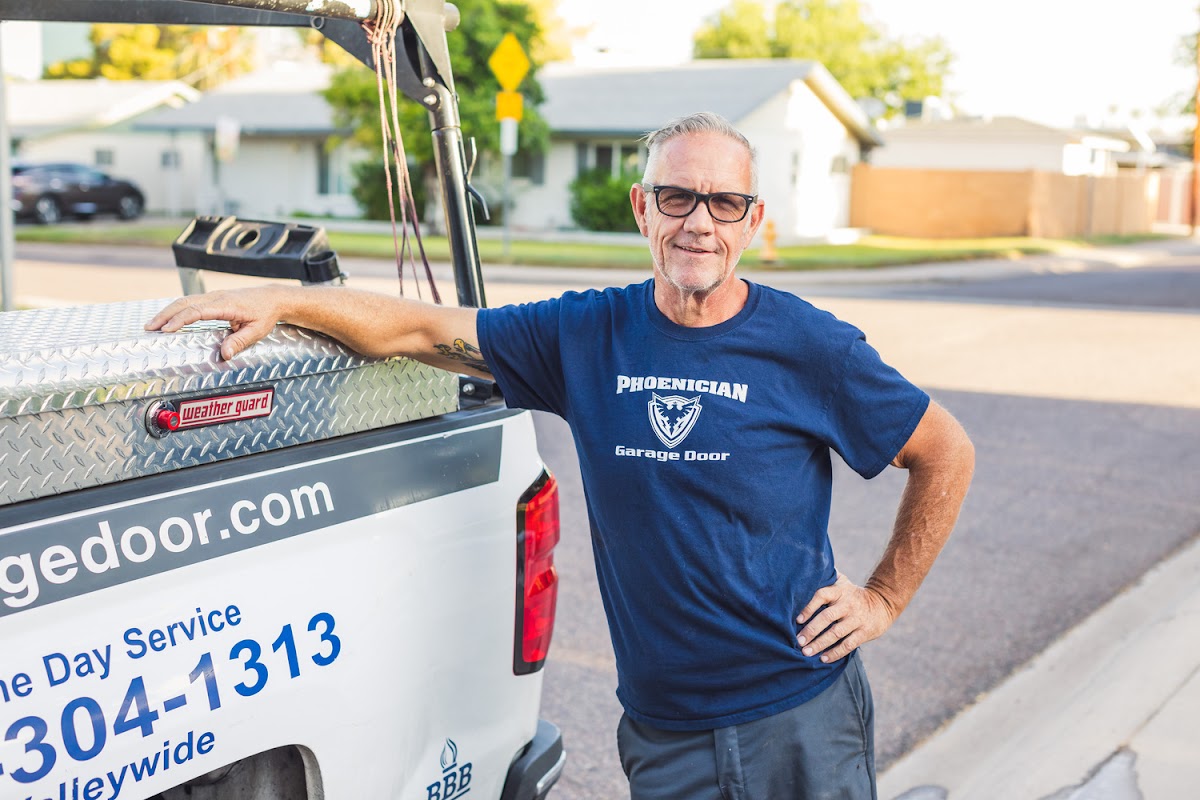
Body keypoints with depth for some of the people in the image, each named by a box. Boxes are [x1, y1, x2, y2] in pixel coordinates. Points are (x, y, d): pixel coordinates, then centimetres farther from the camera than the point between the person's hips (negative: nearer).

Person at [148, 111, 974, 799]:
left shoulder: (809, 347, -7)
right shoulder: (589, 335, 0)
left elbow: (948, 454, 3)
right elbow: (423, 329, 1)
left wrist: (885, 597, 1)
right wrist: (279, 299, -9)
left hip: (801, 720, -2)